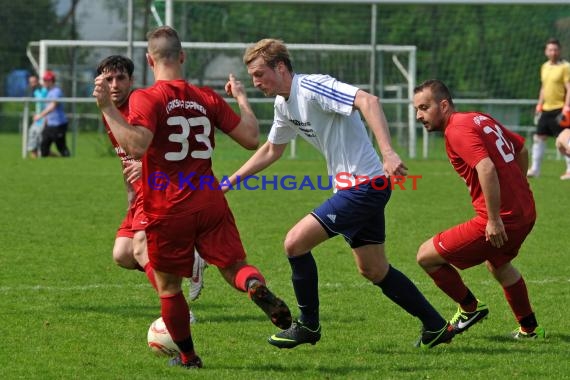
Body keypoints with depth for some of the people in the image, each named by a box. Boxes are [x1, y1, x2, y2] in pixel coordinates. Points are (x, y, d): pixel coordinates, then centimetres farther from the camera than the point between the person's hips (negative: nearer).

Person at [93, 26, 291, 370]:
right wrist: (242, 99, 23)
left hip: (167, 209, -3)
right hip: (210, 204, 3)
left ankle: (188, 356, 19)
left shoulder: (145, 99, -7)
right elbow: (251, 139, 7)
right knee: (235, 267, 5)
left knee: (168, 286, 14)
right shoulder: (207, 98, 6)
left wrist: (106, 107, -19)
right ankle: (257, 287, -30)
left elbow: (136, 146, -23)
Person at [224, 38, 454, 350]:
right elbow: (271, 150, 28)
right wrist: (232, 180, 24)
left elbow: (368, 101, -30)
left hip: (364, 185, -10)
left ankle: (308, 326, 4)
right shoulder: (283, 104, 12)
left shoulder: (312, 87, -18)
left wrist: (388, 152, -40)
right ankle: (436, 327, 25)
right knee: (373, 270, 16)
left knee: (295, 242, -12)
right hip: (356, 188, 10)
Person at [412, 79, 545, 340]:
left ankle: (470, 308, 16)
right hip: (526, 212, 10)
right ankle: (529, 328, 47)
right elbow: (521, 148, 24)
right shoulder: (480, 119, 13)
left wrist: (494, 220, -28)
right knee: (498, 263, 38)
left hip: (500, 222, -10)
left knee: (427, 256, 0)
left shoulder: (457, 130, -15)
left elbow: (487, 169, -29)